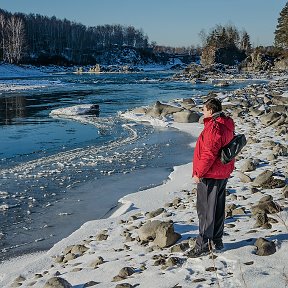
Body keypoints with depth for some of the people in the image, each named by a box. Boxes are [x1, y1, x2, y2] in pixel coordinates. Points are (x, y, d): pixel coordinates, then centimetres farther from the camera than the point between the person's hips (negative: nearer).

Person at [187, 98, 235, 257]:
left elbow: (209, 154, -26)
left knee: (205, 209, -1)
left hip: (210, 175, -10)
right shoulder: (227, 125, 10)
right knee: (218, 207, 17)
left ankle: (203, 244, 5)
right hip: (223, 173, 10)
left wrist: (199, 173, -18)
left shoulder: (213, 127, -22)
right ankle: (217, 240, 28)